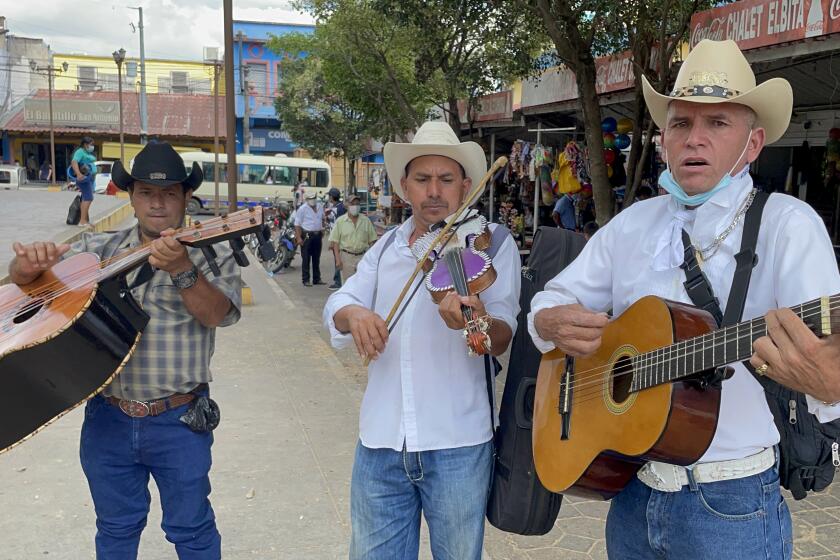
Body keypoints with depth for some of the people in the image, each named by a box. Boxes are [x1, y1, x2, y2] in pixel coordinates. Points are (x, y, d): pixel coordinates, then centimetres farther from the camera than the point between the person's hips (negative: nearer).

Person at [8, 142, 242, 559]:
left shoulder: (211, 254, -4)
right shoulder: (99, 249, 6)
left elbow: (217, 313, -19)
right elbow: (21, 278, 4)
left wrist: (181, 269, -37)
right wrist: (31, 264, -20)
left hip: (178, 419, -3)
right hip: (107, 418, 3)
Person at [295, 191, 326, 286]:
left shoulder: (320, 207, 9)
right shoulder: (302, 209, -8)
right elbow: (297, 224, -10)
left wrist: (322, 229, 17)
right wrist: (298, 237, -17)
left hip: (318, 235, 6)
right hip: (307, 235, -6)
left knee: (316, 259, 13)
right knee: (306, 259, -2)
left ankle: (317, 279, 21)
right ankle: (306, 280, 2)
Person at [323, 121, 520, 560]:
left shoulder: (492, 242, -2)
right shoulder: (387, 247, 12)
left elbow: (501, 339, -10)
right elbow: (337, 304, 4)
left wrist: (478, 322, -33)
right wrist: (354, 314, -20)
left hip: (458, 444, -3)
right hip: (380, 441, 4)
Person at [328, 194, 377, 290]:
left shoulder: (366, 220, 5)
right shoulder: (340, 221, 1)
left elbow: (372, 241, 8)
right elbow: (335, 242, -1)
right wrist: (338, 259, -7)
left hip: (362, 256, 1)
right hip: (346, 256, -1)